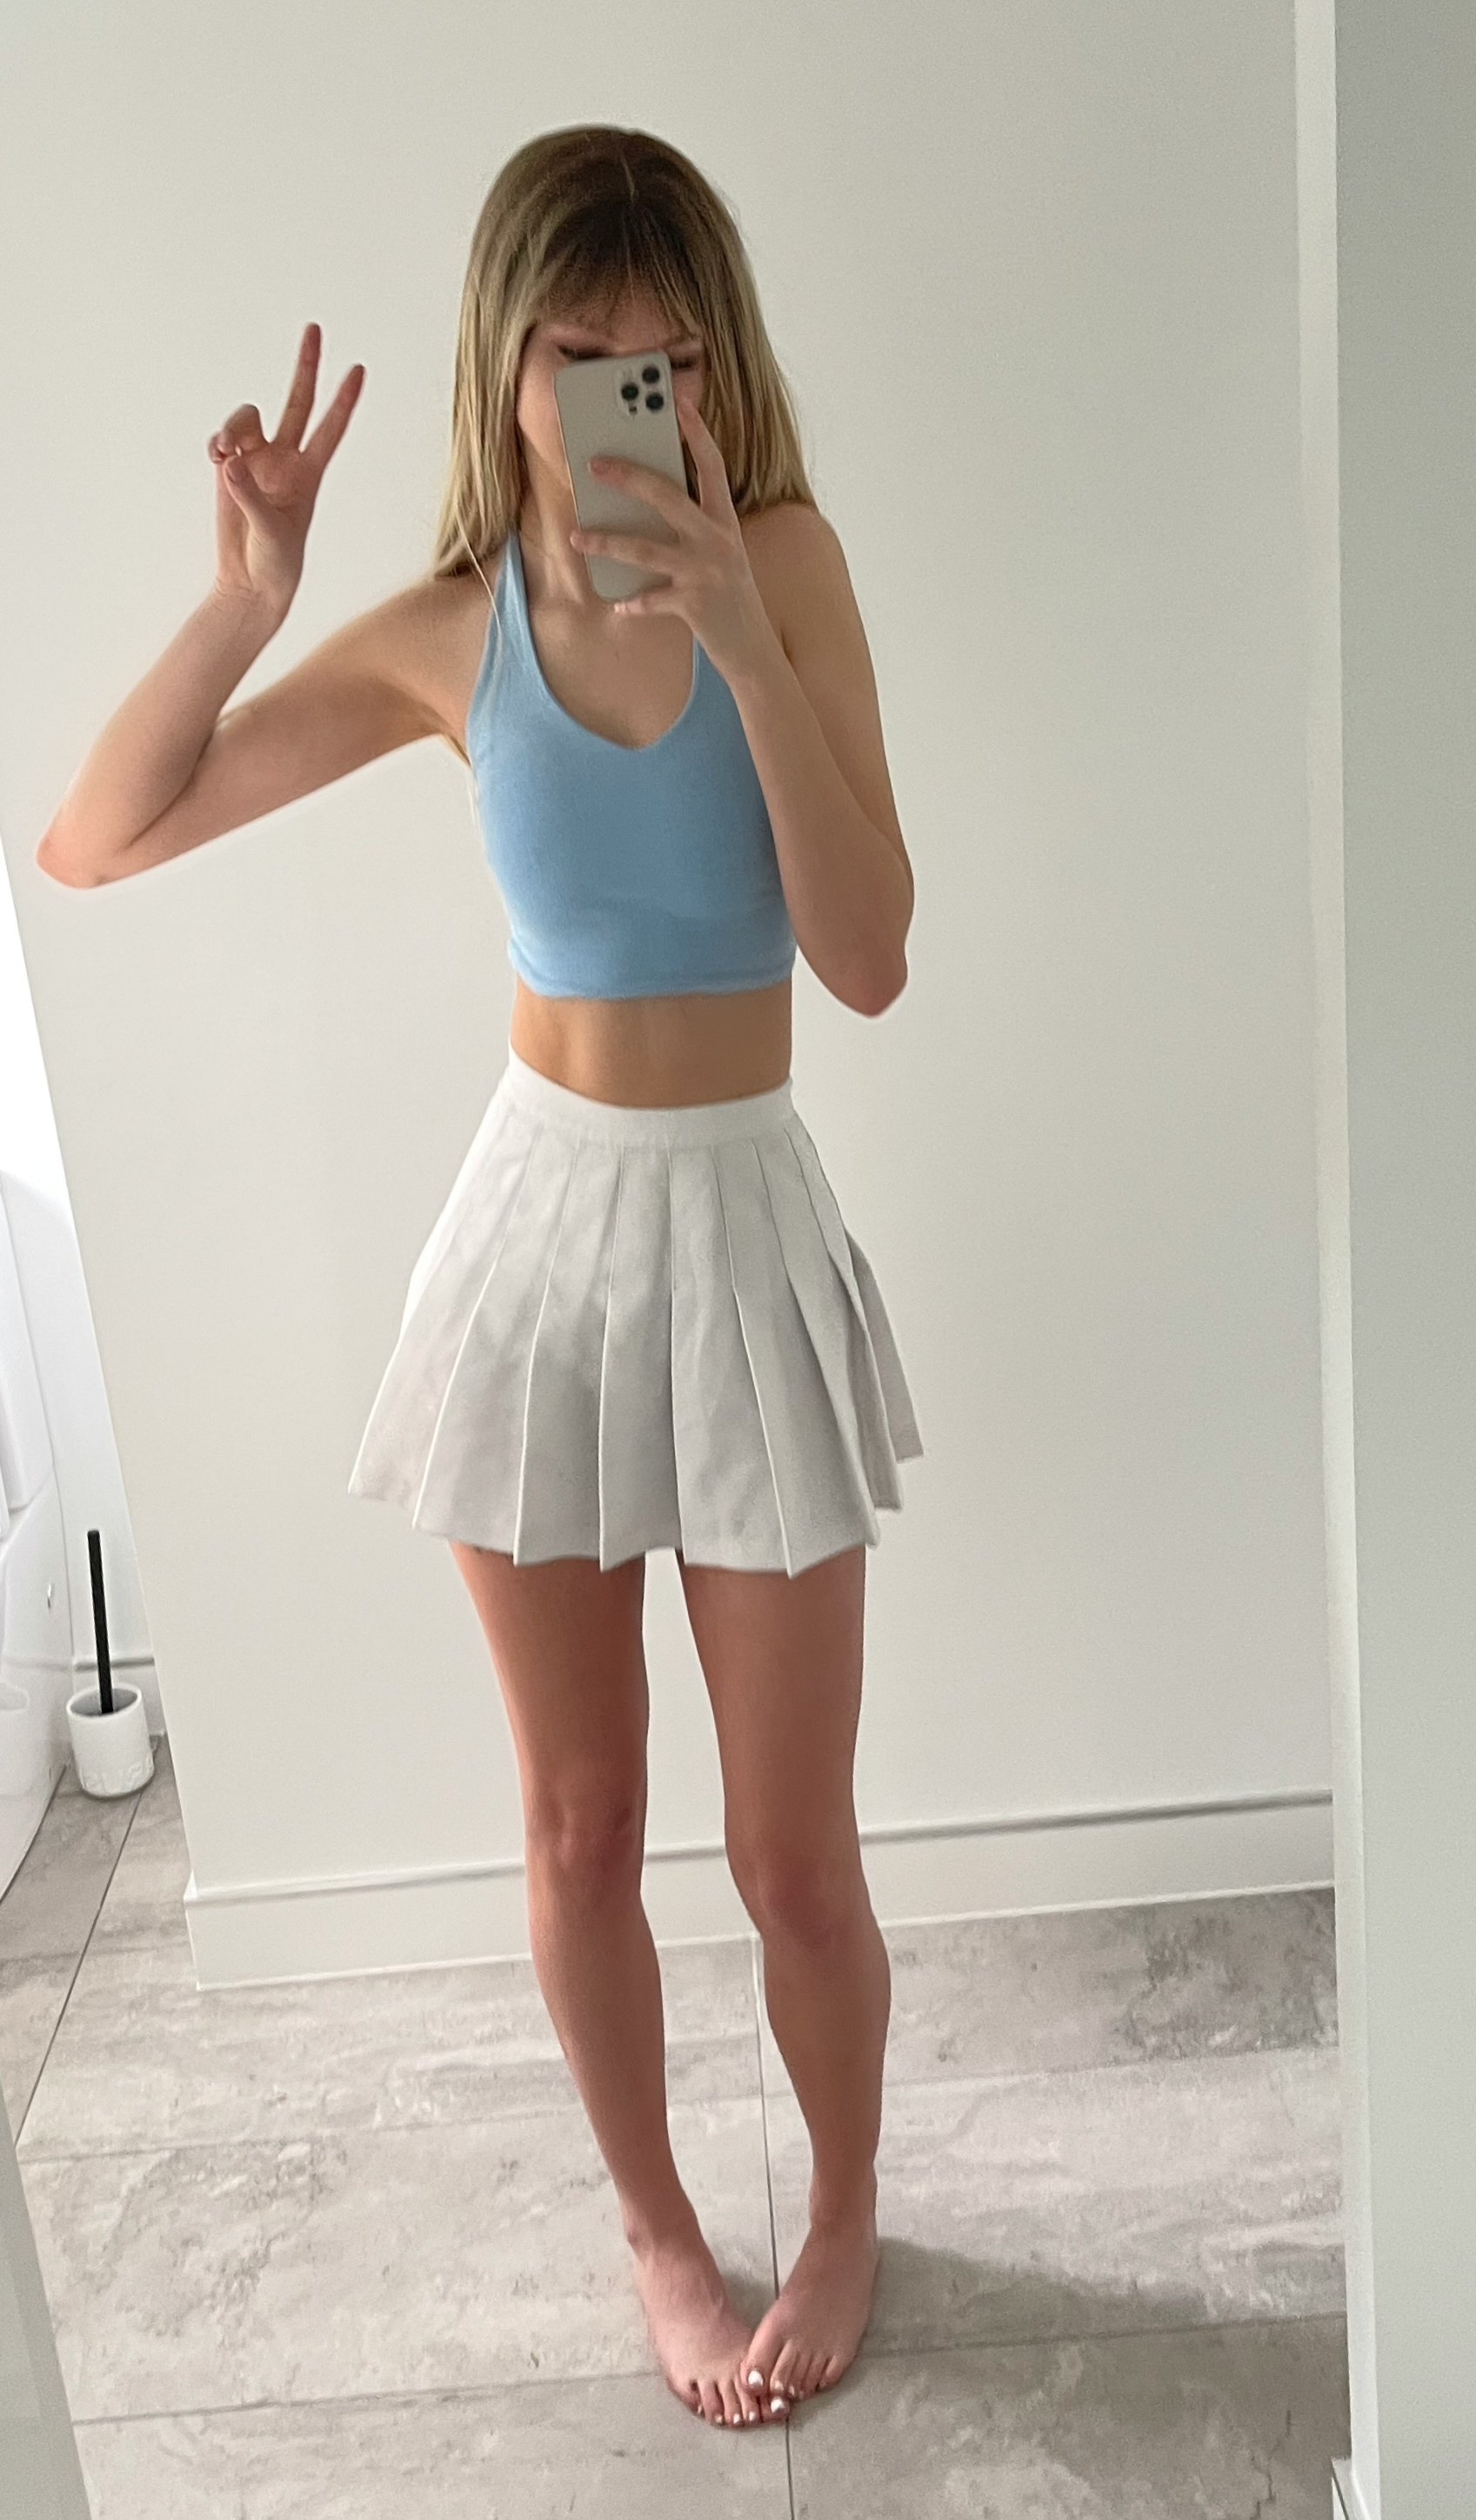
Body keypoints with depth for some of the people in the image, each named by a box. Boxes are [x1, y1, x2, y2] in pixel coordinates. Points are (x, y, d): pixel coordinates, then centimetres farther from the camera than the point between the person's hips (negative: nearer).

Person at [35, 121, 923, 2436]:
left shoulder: (784, 559, -5)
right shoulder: (450, 632, -1)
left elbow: (868, 957, -15)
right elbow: (87, 846, -3)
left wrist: (744, 634, -22)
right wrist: (247, 598, -15)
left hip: (745, 1230, -1)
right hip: (541, 1224, 2)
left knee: (792, 1852, 8)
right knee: (579, 1824, 14)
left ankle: (845, 2215, 39)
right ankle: (659, 2229, 40)